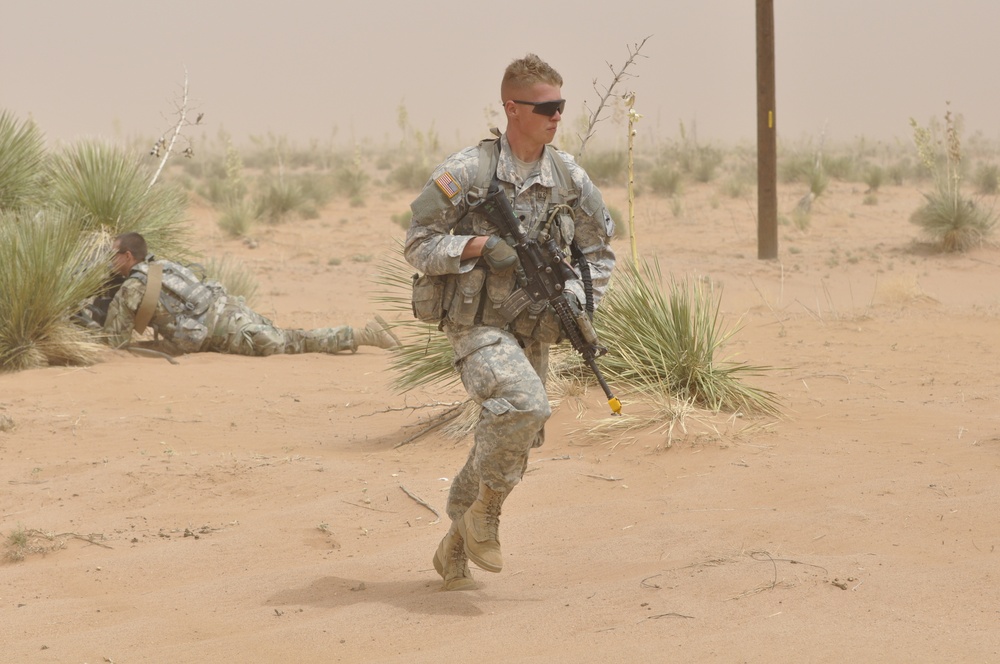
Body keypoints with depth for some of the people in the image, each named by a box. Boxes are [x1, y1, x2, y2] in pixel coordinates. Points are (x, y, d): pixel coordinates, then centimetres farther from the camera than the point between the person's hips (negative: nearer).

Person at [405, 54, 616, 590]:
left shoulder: (569, 178, 4)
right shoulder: (467, 172, -11)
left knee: (510, 444, 11)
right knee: (526, 405, -30)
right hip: (478, 325, -6)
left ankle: (456, 547, 32)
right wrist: (481, 245, -21)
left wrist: (579, 302, 1)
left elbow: (598, 249, 17)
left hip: (533, 331, 6)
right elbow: (417, 246, -8)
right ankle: (484, 512, -6)